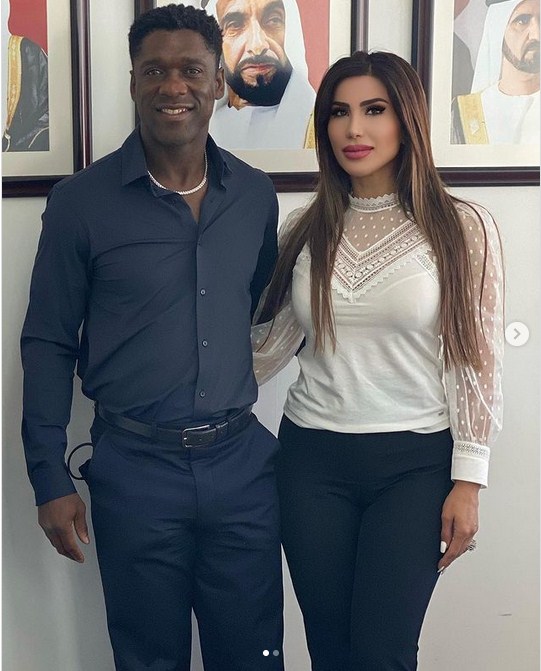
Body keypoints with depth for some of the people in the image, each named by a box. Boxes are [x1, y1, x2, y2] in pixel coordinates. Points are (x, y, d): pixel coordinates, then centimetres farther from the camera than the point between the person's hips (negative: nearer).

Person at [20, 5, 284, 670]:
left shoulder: (256, 195, 3)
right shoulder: (80, 201, -6)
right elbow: (47, 345, -2)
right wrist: (50, 481, -4)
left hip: (241, 459, 3)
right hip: (134, 467, -2)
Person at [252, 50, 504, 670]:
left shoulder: (462, 227, -5)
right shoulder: (305, 230, 4)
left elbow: (477, 359, -4)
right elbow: (269, 343, 10)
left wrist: (468, 479, -6)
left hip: (415, 462, -3)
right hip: (312, 460, 3)